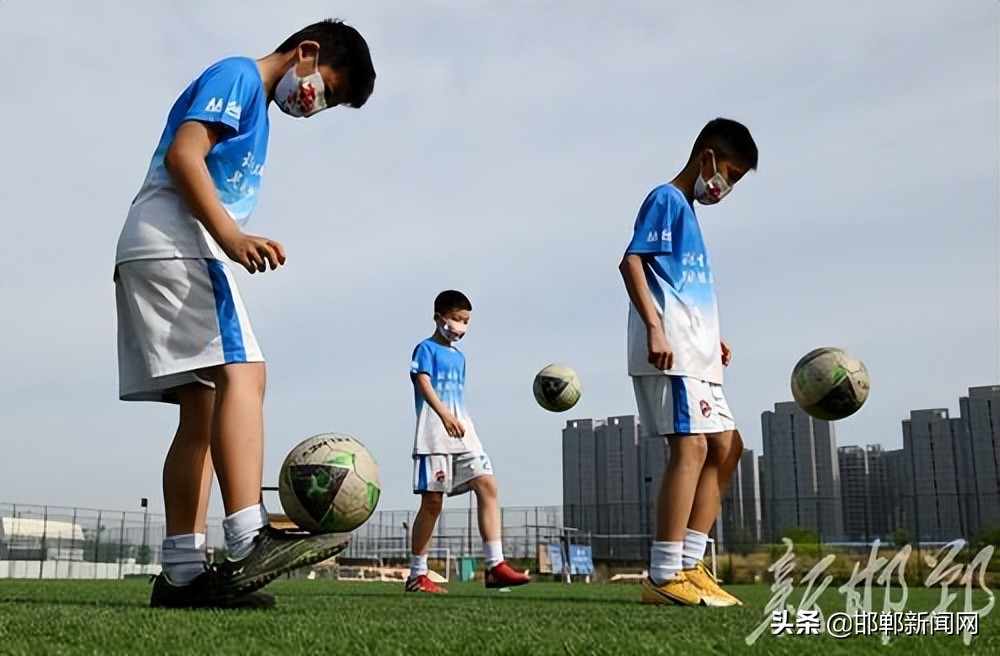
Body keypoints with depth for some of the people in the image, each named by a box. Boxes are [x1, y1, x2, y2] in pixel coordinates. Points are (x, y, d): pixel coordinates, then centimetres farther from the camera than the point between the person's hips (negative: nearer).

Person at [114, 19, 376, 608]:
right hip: (173, 244, -10)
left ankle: (182, 570, -3)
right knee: (242, 373, -23)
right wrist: (233, 238, -27)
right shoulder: (238, 75, 1)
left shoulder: (255, 107, 28)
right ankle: (249, 543, -34)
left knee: (202, 407, 1)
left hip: (157, 258, 10)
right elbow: (183, 155, -14)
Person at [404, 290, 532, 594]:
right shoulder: (426, 348, 0)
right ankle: (417, 574, 6)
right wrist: (444, 414, -32)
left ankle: (495, 565, -12)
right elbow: (423, 383, -16)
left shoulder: (459, 356, 23)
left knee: (487, 485, -9)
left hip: (462, 430, 7)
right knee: (432, 500, -5)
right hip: (433, 431, -7)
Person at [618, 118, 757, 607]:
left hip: (694, 355, 10)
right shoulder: (666, 199, -2)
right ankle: (664, 576, -14)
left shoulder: (687, 210, 26)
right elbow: (631, 262, -15)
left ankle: (689, 563, 8)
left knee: (725, 447, 8)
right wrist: (654, 328, -24)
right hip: (669, 350, -10)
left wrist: (711, 338, 22)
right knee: (691, 446, -16)